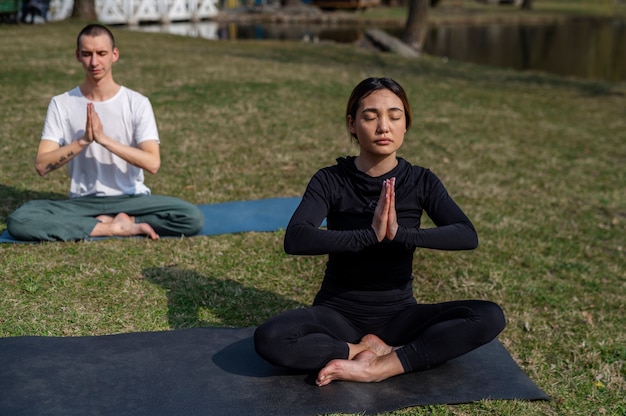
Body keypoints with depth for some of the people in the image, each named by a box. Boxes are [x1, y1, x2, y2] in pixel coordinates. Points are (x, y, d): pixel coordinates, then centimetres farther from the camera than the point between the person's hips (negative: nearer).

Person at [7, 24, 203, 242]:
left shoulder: (137, 103, -3)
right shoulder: (61, 104, 1)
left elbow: (152, 163, -14)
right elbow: (42, 165, -7)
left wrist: (103, 138, -22)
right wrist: (83, 141, -21)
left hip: (131, 199, -1)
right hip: (82, 202, 1)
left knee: (192, 217, -27)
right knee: (18, 220, -27)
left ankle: (106, 223, -12)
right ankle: (117, 228, -19)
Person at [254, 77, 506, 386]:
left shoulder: (420, 181, -4)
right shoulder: (330, 181, -10)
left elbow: (467, 236, -18)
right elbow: (295, 239, -26)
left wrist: (401, 233, -33)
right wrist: (369, 235, -36)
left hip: (397, 312, 2)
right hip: (338, 311, -2)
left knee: (489, 317, -22)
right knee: (269, 338, -31)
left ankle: (378, 367, -24)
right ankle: (376, 350, -17)